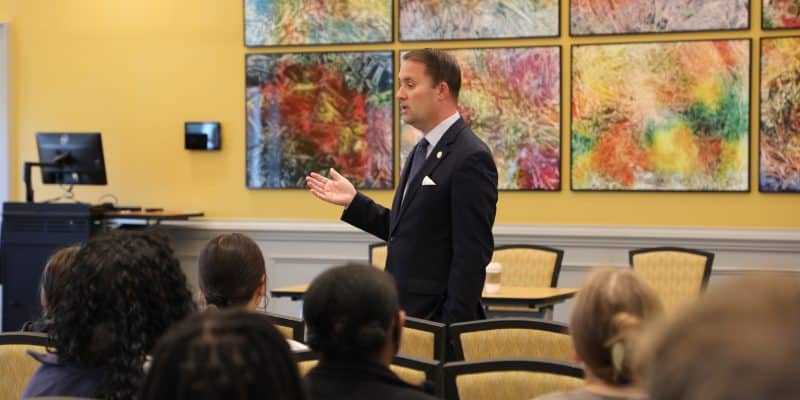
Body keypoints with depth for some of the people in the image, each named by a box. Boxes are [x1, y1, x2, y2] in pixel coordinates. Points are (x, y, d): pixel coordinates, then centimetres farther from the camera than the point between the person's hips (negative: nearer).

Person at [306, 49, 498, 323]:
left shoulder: (471, 158, -15)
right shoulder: (422, 151, 14)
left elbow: (472, 254, -19)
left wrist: (452, 328, -21)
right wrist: (353, 202, 11)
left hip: (436, 317, -8)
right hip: (405, 311, 9)